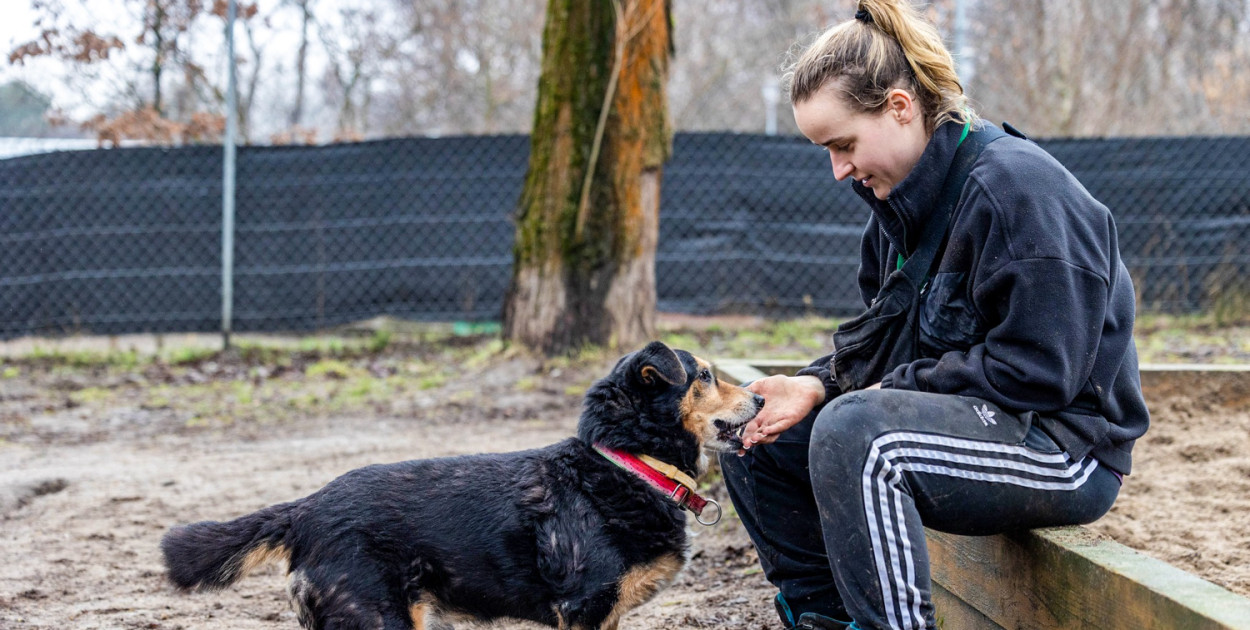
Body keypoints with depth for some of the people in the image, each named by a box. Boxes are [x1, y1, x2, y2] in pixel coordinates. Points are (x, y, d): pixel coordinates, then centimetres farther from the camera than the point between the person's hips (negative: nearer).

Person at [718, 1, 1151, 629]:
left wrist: (898, 387, -16)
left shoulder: (1015, 187, -20)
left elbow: (1037, 371, -24)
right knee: (751, 433, 7)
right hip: (958, 416, 10)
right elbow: (881, 337, 15)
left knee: (853, 431, -34)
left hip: (1066, 447, -10)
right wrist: (817, 384, -5)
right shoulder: (903, 200, 10)